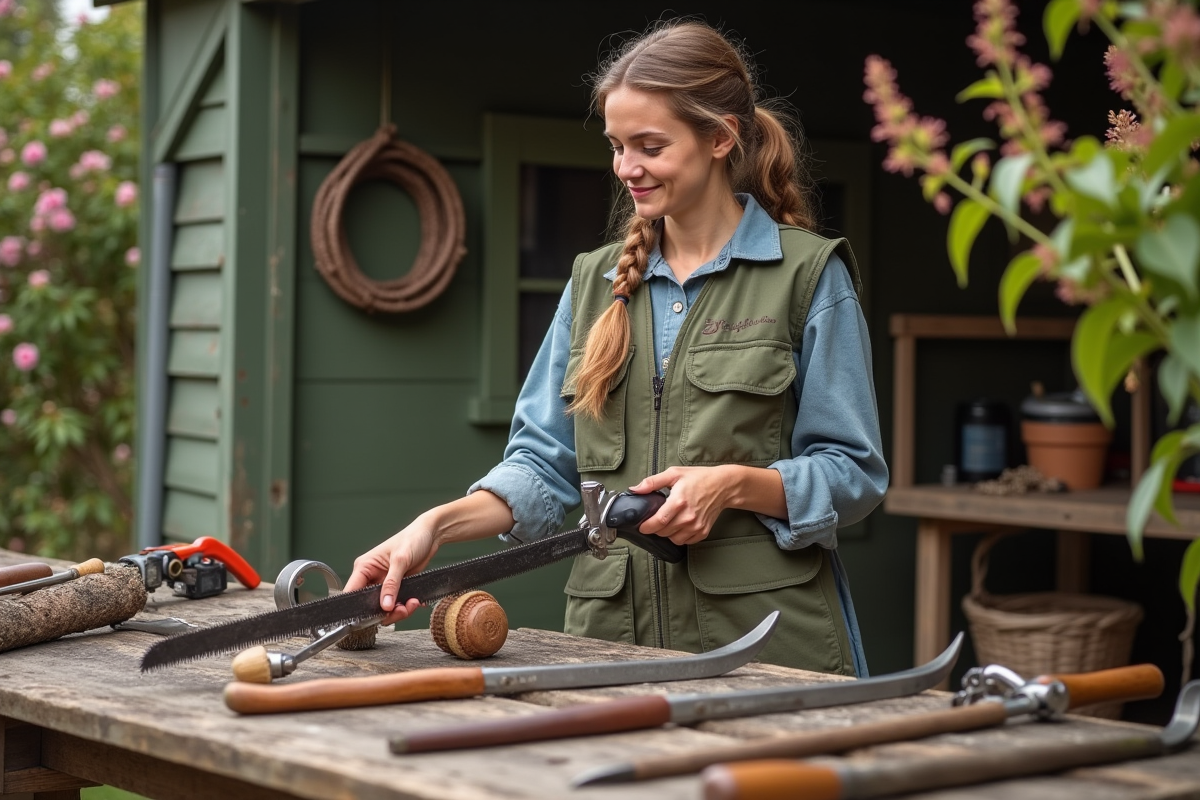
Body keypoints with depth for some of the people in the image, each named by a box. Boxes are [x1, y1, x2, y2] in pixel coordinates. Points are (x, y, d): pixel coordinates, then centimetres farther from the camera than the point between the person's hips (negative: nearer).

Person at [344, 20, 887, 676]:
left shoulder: (809, 274, -2)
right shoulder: (596, 280, 12)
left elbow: (855, 473, -4)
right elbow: (545, 461, 6)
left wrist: (737, 485, -20)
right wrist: (437, 525, -10)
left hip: (763, 640, -4)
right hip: (613, 637, 4)